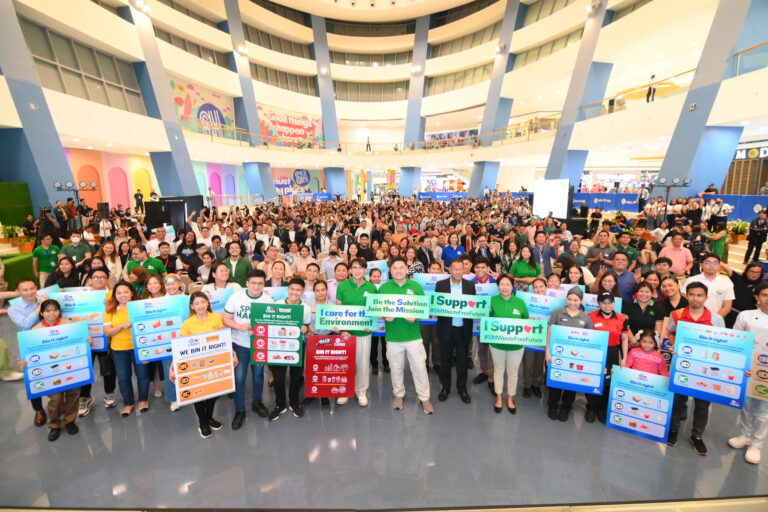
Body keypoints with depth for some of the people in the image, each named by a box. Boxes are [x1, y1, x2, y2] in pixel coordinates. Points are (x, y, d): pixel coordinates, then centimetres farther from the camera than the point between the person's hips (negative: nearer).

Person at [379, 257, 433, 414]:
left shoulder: (416, 286, -2)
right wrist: (385, 317, -16)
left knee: (419, 367, 6)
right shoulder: (383, 288, -1)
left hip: (413, 335, 0)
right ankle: (399, 395, 37)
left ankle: (424, 398, 25)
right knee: (396, 368, 15)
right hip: (393, 336, 1)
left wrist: (415, 317, -16)